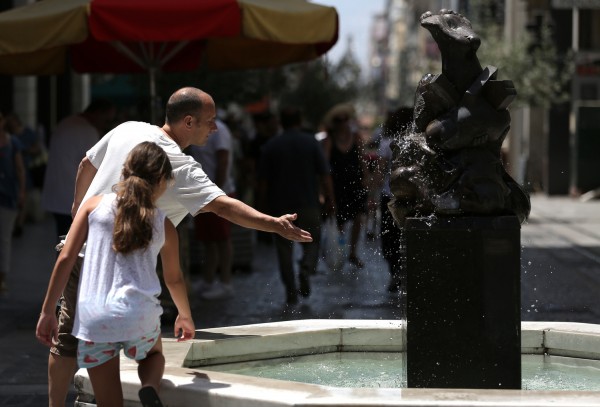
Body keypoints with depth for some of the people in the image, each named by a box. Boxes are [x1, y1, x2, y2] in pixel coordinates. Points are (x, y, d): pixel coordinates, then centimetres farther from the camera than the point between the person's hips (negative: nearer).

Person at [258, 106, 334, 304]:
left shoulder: (271, 146, 2)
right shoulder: (311, 142, 0)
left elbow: (263, 180, 2)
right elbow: (324, 175, -3)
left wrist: (264, 205, 9)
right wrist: (329, 199, 3)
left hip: (281, 205, 0)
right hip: (309, 204, 0)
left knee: (284, 248, 6)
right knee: (312, 242, 13)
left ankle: (291, 292, 2)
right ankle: (306, 269, -16)